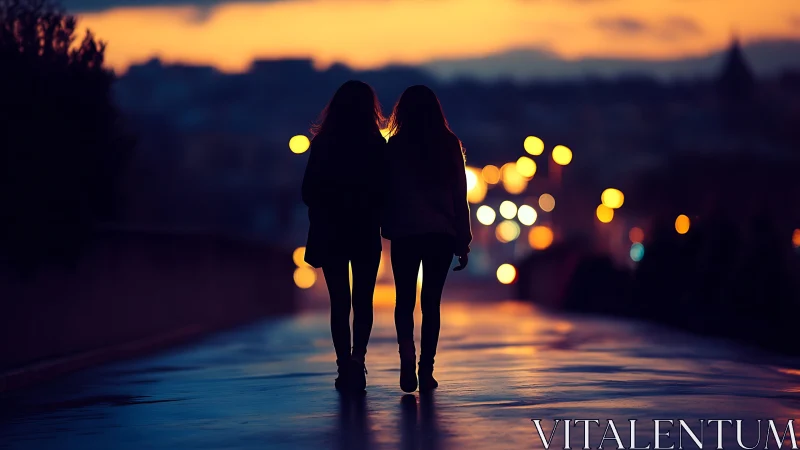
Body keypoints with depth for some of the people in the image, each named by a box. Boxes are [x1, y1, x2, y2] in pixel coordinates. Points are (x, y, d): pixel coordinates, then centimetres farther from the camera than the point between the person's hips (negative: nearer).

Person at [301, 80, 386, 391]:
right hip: (366, 234, -1)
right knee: (363, 300, 8)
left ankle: (345, 366, 4)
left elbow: (308, 193, -1)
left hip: (330, 234, 1)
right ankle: (357, 360, -9)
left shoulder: (322, 144, -4)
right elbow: (385, 192, -5)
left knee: (340, 301, 8)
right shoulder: (377, 146, -7)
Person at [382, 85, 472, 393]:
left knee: (405, 300, 9)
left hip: (405, 233, -1)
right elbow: (459, 196, 2)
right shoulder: (449, 145, 1)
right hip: (442, 233, 1)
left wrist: (386, 228, 12)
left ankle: (407, 356, -15)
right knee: (431, 301, 8)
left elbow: (386, 192, -1)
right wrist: (463, 242, 6)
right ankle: (426, 370, 5)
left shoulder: (395, 147, -3)